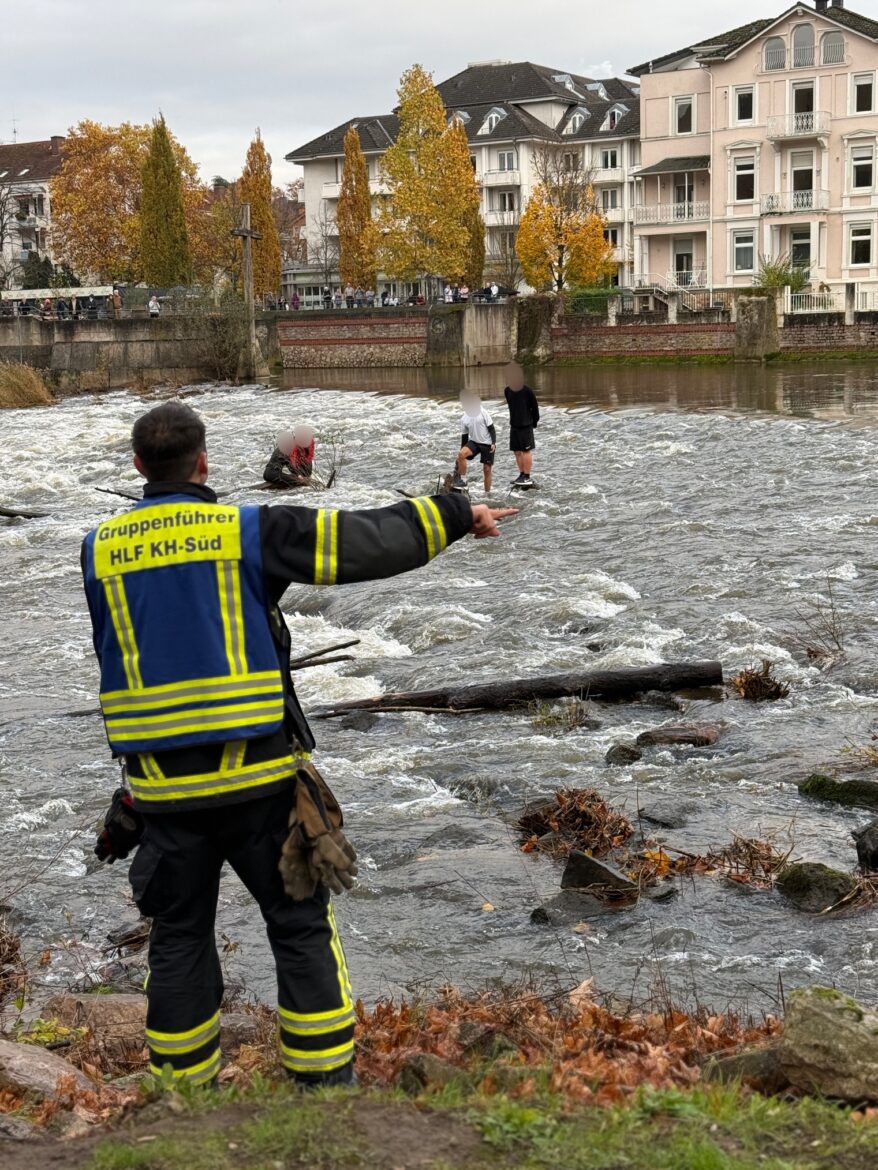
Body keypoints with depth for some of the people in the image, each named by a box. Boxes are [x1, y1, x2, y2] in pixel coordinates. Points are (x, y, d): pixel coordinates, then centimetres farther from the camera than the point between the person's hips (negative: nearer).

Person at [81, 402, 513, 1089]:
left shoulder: (100, 550, 1)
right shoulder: (248, 531, -7)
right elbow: (369, 543, -5)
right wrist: (457, 514, 8)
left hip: (162, 789, 3)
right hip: (257, 778, -2)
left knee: (179, 940, 14)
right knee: (301, 928, 11)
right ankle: (326, 1078, 14)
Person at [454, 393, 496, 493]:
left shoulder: (482, 412, -8)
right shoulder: (464, 419, 3)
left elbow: (491, 428, -7)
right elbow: (464, 435, 12)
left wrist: (494, 443, -17)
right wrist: (462, 449, 12)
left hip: (487, 444, -3)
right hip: (474, 442, 3)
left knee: (487, 469, -1)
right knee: (461, 454, -25)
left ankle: (487, 492, 12)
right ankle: (462, 479, -15)